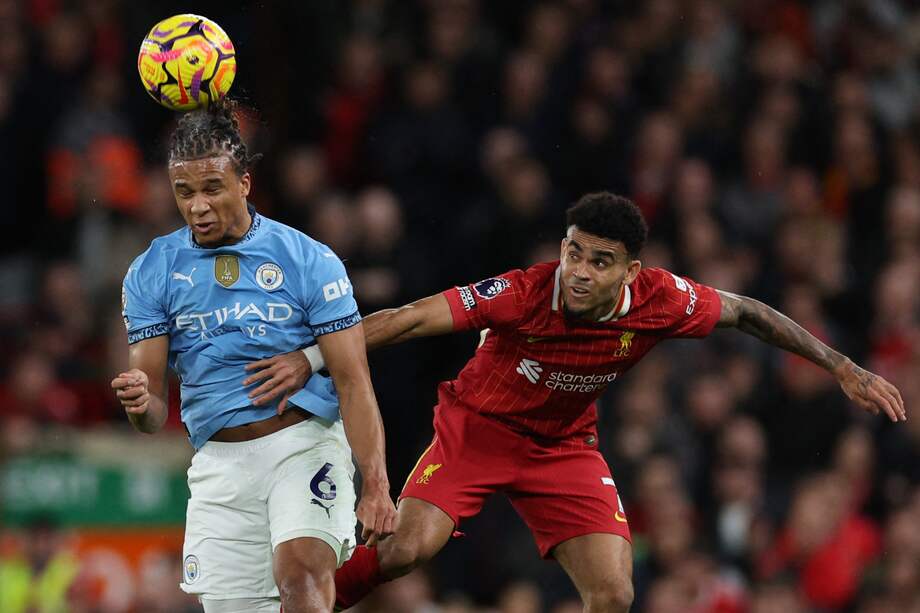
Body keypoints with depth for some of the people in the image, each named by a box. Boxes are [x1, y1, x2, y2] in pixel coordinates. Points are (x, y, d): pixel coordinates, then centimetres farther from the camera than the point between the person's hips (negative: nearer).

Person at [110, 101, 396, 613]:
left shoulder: (310, 261, -2)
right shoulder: (151, 273, 5)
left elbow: (353, 383, -5)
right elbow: (154, 415, 4)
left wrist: (376, 487, -16)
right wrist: (141, 403, -21)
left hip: (305, 445, -3)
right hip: (220, 465, 3)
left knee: (300, 570, -29)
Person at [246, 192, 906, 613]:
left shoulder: (661, 301, -21)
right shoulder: (523, 293, -31)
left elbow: (746, 312, -2)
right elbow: (408, 319, -31)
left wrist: (845, 369, 0)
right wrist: (310, 357, -39)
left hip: (567, 446, 3)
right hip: (479, 425, -3)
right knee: (407, 548, -26)